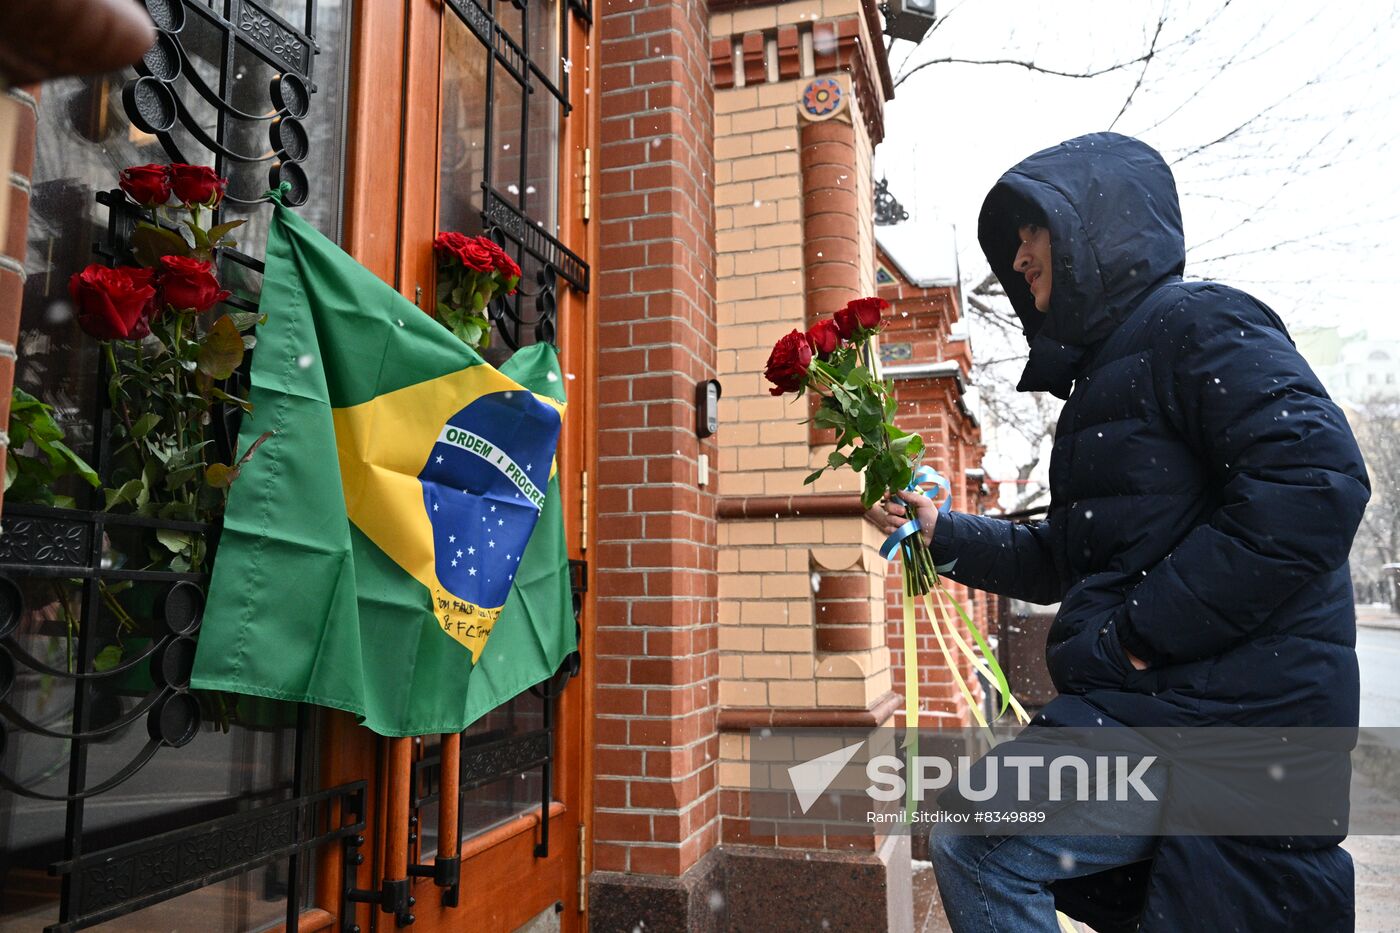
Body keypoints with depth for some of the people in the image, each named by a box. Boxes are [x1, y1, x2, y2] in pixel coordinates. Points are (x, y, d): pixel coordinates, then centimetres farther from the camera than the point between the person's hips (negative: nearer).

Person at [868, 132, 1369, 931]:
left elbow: (1316, 484, -24)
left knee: (974, 844, -12)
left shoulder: (1194, 321, -8)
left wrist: (1139, 632, -21)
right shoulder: (1109, 369, 21)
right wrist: (941, 530, 15)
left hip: (1223, 711, -9)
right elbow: (1064, 562, 25)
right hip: (1159, 699, 9)